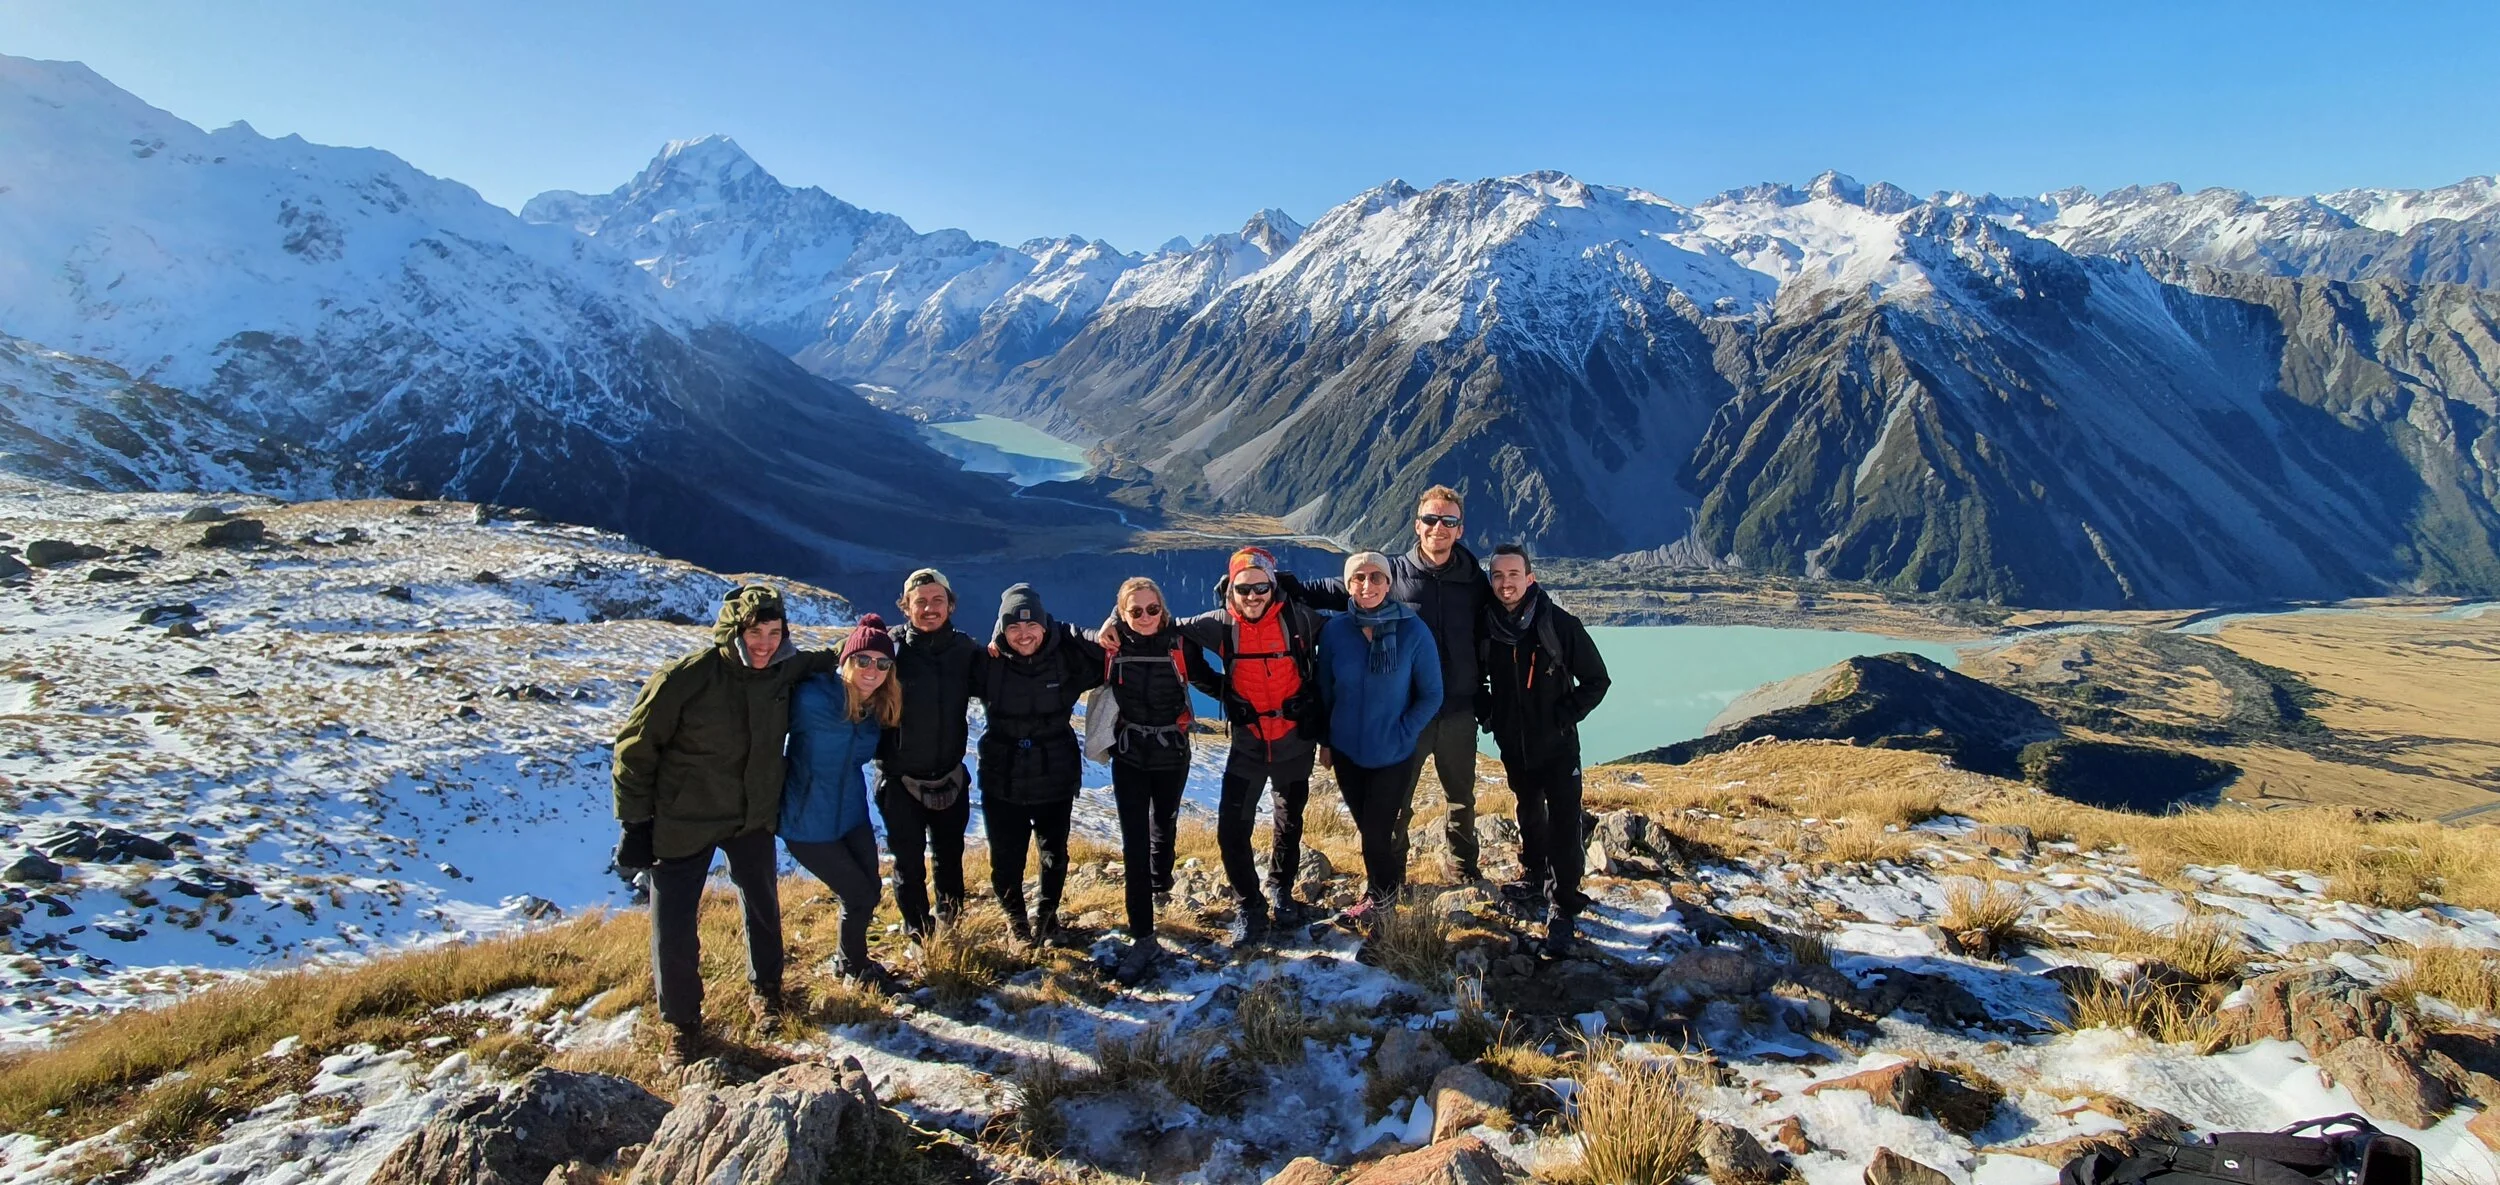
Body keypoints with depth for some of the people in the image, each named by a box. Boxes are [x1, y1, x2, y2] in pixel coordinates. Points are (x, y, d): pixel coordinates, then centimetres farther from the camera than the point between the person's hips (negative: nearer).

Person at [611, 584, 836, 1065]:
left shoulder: (784, 670, -10)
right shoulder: (684, 679, -23)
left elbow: (821, 662, 18)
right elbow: (635, 749, -13)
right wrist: (635, 822, -11)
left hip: (754, 818, 4)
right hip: (684, 823, -4)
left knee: (763, 907, 20)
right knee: (673, 925, 1)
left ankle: (766, 987, 46)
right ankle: (682, 1022, 25)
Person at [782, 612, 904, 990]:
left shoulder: (879, 707, -4)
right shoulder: (812, 697, -26)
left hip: (852, 813, 6)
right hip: (808, 821, -6)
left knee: (870, 891, 13)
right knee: (859, 895, 3)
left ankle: (853, 958, 41)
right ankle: (853, 965, 32)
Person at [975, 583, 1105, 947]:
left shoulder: (1068, 660, -11)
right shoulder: (988, 665, -11)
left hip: (1055, 777, 1)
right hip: (1002, 781, -1)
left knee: (1054, 853, 18)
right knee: (1006, 858, 9)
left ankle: (1046, 913, 44)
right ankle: (1016, 918, 36)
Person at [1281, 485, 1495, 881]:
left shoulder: (1474, 580, 0)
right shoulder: (1393, 573, -5)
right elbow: (1330, 592, 0)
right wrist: (1284, 583, -14)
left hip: (1458, 713, 2)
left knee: (1462, 798, 19)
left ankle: (1466, 870, 39)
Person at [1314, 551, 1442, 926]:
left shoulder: (1413, 631, -15)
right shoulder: (1334, 630, -9)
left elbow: (1431, 695, -8)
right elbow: (1325, 690, 4)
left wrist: (1402, 735, -14)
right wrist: (1326, 739, 6)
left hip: (1393, 754, -3)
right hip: (1347, 752, 3)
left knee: (1377, 829, 5)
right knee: (1367, 824, 17)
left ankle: (1380, 893, 33)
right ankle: (1392, 881, 43)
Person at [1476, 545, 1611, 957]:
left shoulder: (1560, 625, -15)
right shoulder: (1487, 628, -5)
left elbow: (1596, 680, -7)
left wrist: (1564, 718, -12)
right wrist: (1488, 715, 2)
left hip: (1557, 748, -4)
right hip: (1513, 746, 4)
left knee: (1563, 824, -4)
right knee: (1529, 815, 21)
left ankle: (1562, 907, 5)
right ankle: (1534, 876, 41)